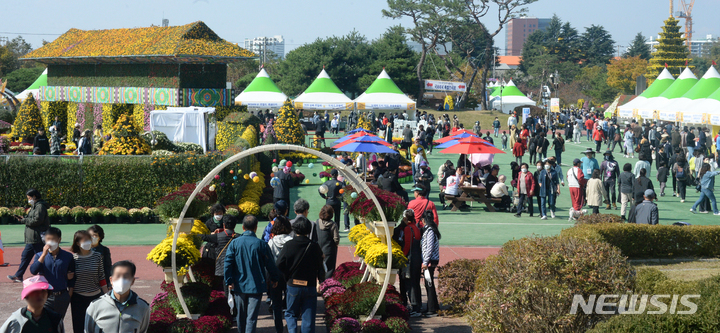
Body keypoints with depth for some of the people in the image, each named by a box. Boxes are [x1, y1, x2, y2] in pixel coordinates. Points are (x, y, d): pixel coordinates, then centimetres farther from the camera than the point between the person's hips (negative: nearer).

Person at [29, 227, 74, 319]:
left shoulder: (68, 256, 2)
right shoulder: (40, 256, 2)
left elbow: (72, 275, 13)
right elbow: (33, 271, -15)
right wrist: (44, 255, -17)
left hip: (62, 298, 1)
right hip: (45, 297, -1)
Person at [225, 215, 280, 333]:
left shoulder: (234, 243, -4)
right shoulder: (261, 245, -8)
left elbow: (228, 263, -7)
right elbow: (270, 264, 0)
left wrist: (229, 281, -2)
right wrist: (274, 279, 15)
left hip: (239, 286, 2)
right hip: (256, 286, -2)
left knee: (241, 315, 17)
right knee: (252, 317, -3)